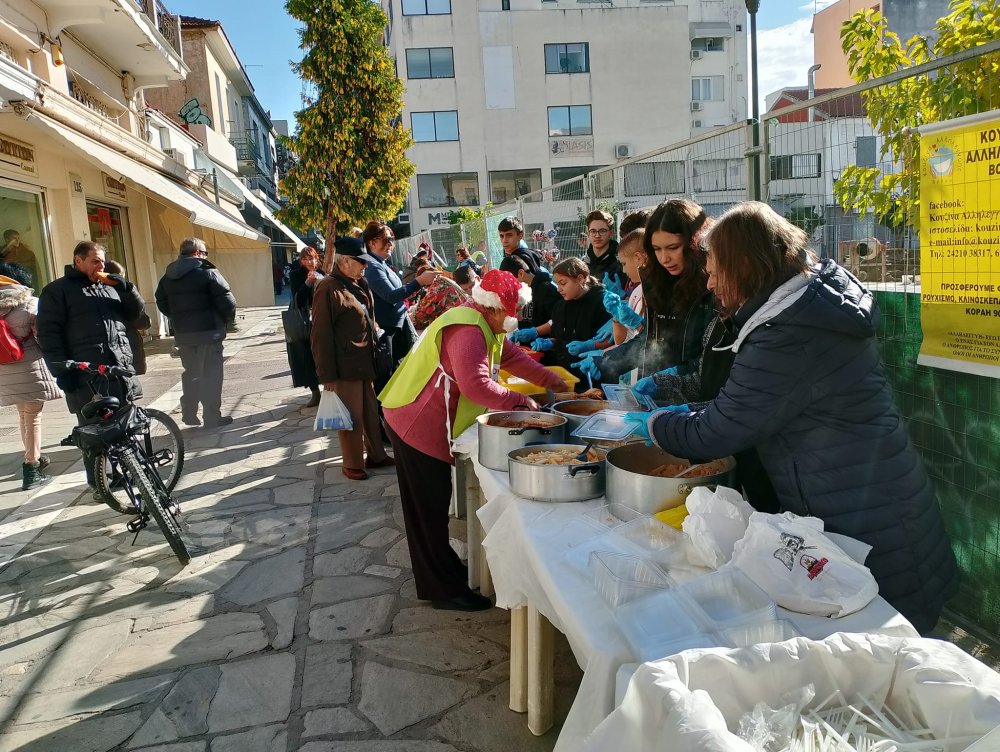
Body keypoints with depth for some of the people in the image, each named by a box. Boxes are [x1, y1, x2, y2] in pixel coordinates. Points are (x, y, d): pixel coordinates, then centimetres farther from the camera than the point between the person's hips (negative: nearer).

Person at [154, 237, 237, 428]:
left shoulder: (167, 277, 10)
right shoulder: (207, 272, -11)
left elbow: (162, 303, 12)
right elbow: (227, 300, -14)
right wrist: (228, 320, 2)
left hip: (183, 334, 6)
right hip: (209, 332, -6)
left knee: (191, 373, 18)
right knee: (211, 374, 1)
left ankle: (189, 414, 22)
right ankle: (212, 417, 3)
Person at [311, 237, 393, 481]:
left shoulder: (361, 284, 11)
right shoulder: (328, 288, -14)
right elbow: (321, 335, -16)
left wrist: (376, 351, 13)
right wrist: (327, 375, -16)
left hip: (366, 362, 8)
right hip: (345, 366, -8)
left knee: (371, 411, 17)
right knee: (352, 417, 3)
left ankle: (376, 455, 30)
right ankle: (352, 464, 17)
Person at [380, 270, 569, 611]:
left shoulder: (483, 324, 10)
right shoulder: (468, 331, -24)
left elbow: (511, 355, 17)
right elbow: (476, 385, -34)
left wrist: (552, 381, 12)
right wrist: (520, 401, -24)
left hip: (429, 423, 11)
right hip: (418, 426, -11)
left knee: (433, 506, 19)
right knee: (429, 509, -1)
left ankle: (443, 571, 33)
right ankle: (444, 590, 9)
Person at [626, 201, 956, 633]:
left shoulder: (786, 338, -26)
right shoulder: (819, 289, 5)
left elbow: (714, 435, -17)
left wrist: (653, 424, 0)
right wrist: (685, 410, 11)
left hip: (865, 529, -9)